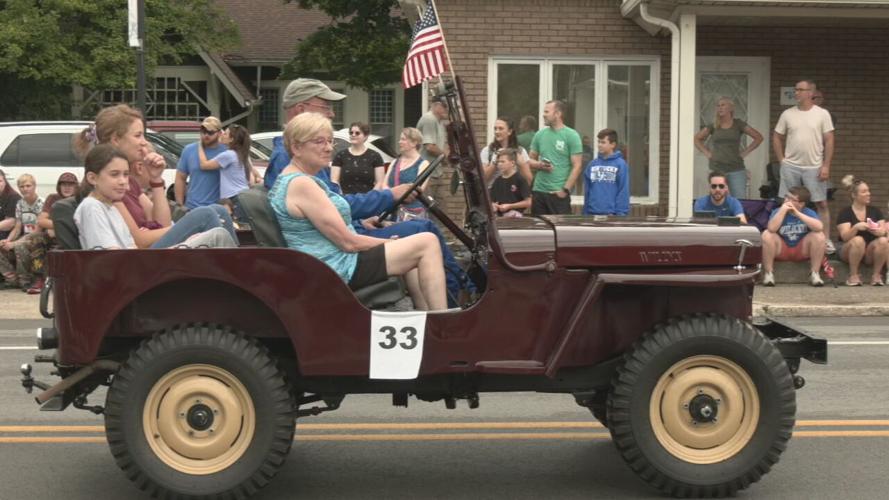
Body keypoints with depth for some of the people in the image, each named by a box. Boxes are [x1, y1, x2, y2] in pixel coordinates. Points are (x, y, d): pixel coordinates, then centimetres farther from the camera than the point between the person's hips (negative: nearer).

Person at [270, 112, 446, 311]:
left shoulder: (289, 180, 14)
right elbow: (348, 241, -18)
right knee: (427, 244, -9)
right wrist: (391, 243, -3)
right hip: (337, 270, -11)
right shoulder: (301, 184, -18)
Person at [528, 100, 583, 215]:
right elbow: (530, 160, 17)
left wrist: (565, 190, -13)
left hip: (559, 193, -5)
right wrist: (539, 165, -6)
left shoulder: (571, 135, -4)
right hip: (538, 191, 5)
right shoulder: (540, 134, 10)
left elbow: (576, 166, -7)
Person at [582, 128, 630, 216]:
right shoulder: (592, 164, 6)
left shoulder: (620, 164, -7)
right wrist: (585, 212, 7)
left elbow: (624, 192, -9)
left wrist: (621, 213, -14)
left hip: (611, 214, -4)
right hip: (593, 213, 4)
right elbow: (587, 190, 9)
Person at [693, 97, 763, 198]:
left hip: (736, 170, -1)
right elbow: (697, 139, 16)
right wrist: (707, 153, 5)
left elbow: (758, 137, 8)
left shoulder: (738, 124, 3)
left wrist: (745, 152, 2)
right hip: (716, 169, 1)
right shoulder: (713, 126, 7)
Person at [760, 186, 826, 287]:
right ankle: (768, 273, -16)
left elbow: (819, 227, -28)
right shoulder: (778, 211, -8)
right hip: (781, 250, 0)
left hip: (802, 251, 1)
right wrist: (783, 210, -27)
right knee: (767, 235, -27)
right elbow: (771, 229, -28)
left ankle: (814, 273, -12)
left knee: (819, 235, -23)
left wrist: (798, 214, -28)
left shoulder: (809, 212, -6)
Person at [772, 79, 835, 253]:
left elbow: (829, 141, -3)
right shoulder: (787, 114, 3)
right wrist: (782, 160, 2)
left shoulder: (822, 114, -2)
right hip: (790, 167, 2)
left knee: (821, 203, 1)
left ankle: (826, 239, 8)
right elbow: (776, 138, 10)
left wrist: (826, 165, -9)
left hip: (814, 168, -2)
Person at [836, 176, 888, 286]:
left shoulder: (875, 211, 9)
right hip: (849, 251, -3)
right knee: (858, 240, -35)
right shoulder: (845, 213, -3)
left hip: (871, 252, 3)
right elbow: (845, 236, -15)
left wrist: (877, 230, -25)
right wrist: (856, 227, -34)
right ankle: (853, 276, -20)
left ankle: (877, 275, -15)